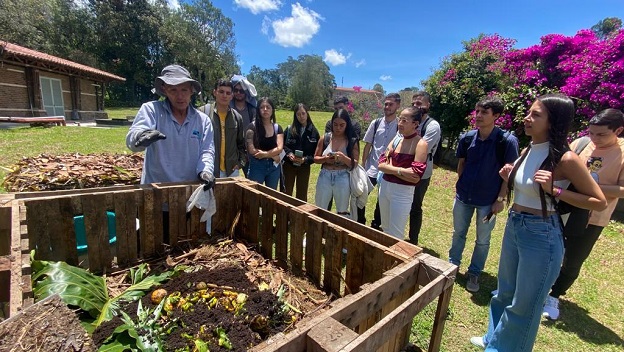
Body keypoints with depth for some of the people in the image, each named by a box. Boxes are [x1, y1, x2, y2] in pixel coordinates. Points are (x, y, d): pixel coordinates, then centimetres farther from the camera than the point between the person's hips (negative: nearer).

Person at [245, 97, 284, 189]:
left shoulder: (277, 128, 5)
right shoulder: (252, 126, -7)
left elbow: (279, 148, -6)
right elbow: (252, 150, -14)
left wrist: (265, 154, -21)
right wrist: (273, 155, -9)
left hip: (274, 167, 4)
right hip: (257, 166, -4)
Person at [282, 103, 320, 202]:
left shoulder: (313, 132, -4)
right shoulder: (289, 129, -3)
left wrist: (306, 159, -18)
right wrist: (289, 153, -18)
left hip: (304, 167, 0)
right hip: (288, 165, 0)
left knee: (302, 195, 12)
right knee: (286, 193, 7)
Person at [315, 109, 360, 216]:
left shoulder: (352, 141, -4)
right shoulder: (325, 138, 0)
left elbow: (355, 164, -4)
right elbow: (315, 158, 5)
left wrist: (344, 158, -23)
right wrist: (325, 159, -16)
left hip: (343, 179, -1)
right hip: (325, 176, 2)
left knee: (342, 212, 14)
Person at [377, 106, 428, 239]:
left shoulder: (420, 144, -13)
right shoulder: (396, 139, 5)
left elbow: (415, 177, -21)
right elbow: (381, 164, -3)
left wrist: (390, 168, -13)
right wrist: (400, 171, -19)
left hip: (403, 193, -6)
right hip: (384, 187, 6)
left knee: (394, 235, 6)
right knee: (385, 229, 22)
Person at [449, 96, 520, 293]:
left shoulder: (507, 141, -14)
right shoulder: (467, 138, -4)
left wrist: (500, 199, -11)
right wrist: (460, 186, 6)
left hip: (488, 200, -3)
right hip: (463, 196, 3)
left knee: (483, 240, 12)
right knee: (458, 233, 17)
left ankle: (474, 273, 29)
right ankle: (452, 266, 34)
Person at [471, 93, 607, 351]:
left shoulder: (565, 159, -17)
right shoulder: (527, 152, 3)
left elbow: (599, 202, -11)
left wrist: (555, 190, -23)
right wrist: (509, 178, -3)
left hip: (541, 235, -7)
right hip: (513, 226, 8)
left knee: (524, 303, 13)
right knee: (505, 292, 24)